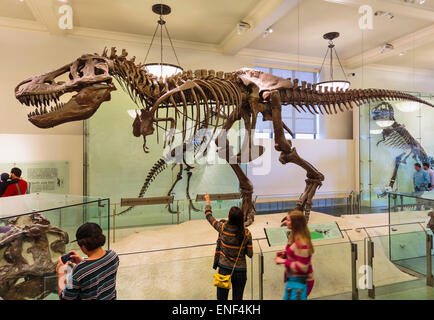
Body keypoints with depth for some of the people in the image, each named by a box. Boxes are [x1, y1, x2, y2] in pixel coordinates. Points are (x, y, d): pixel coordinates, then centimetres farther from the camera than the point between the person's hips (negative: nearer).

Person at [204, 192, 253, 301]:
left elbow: (209, 217, 2)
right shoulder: (247, 234, -13)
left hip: (224, 269, -1)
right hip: (241, 271, 1)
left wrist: (208, 202, 17)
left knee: (221, 298, 14)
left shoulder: (223, 228, -14)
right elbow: (250, 254, -6)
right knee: (237, 298, 16)